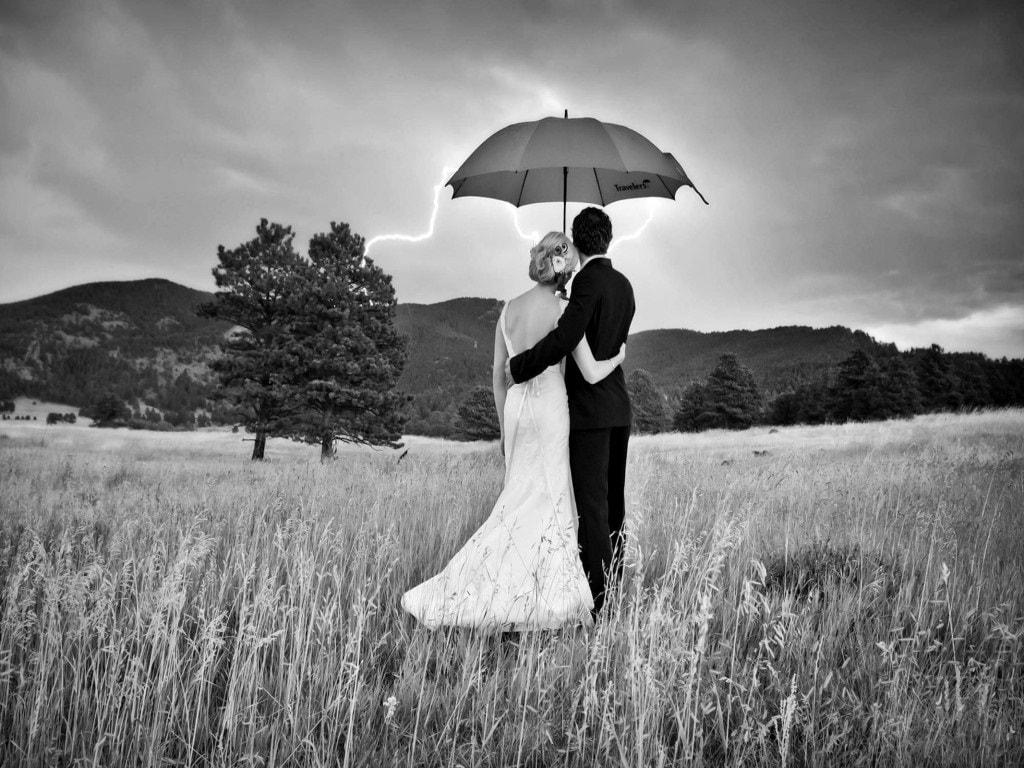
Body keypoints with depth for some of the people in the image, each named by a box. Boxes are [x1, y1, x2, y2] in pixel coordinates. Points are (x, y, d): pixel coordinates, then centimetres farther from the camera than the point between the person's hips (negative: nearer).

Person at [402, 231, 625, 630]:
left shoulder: (509, 309, 5)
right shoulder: (564, 311, -11)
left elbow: (497, 372, 9)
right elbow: (591, 374, -12)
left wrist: (504, 427, 18)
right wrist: (617, 357, 10)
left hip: (515, 405, 6)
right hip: (549, 407, -5)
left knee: (523, 497, 13)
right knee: (545, 500, 2)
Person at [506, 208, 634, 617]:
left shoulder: (588, 281, -13)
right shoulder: (624, 284, 13)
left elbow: (565, 338, -24)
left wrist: (518, 366, -12)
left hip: (590, 409, -9)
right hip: (619, 407, 9)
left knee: (592, 506, -6)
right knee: (612, 503, 14)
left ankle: (599, 602, -3)